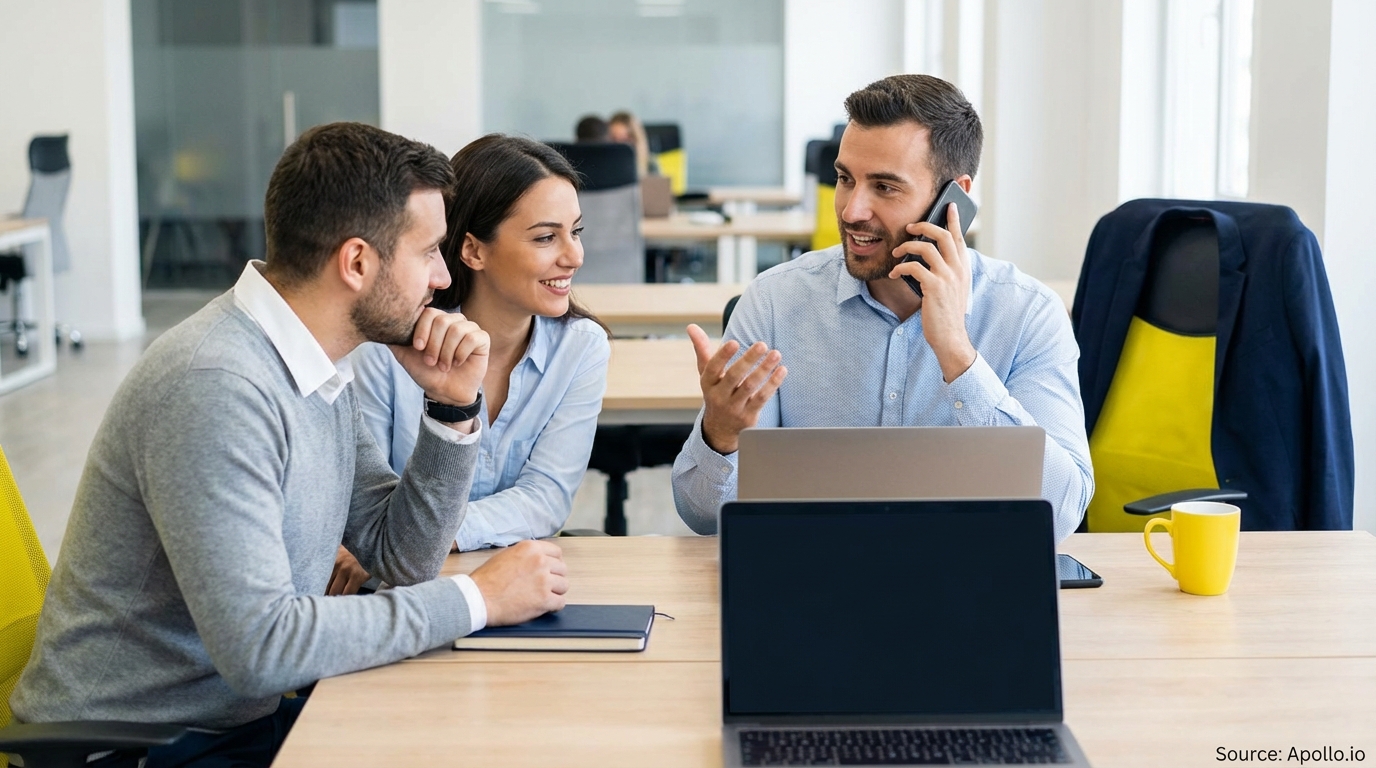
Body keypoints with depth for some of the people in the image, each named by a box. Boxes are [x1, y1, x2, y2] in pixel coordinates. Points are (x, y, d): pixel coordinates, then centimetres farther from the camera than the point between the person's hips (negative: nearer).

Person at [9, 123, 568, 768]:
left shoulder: (317, 365, 4)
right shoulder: (215, 387, -25)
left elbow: (398, 554, 9)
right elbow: (258, 645, -29)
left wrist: (454, 407, -5)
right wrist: (477, 599, -20)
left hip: (242, 713, 8)